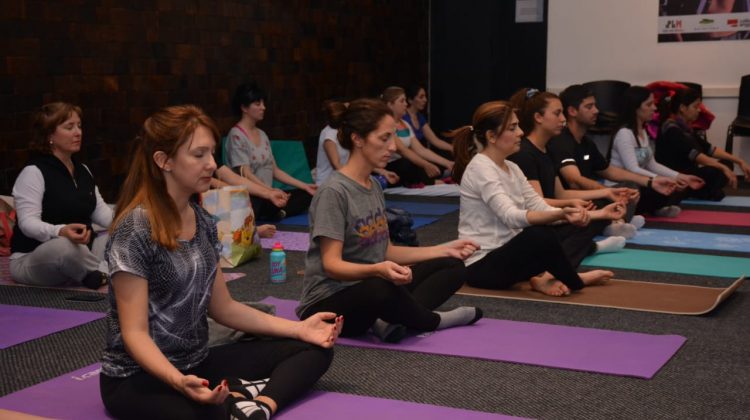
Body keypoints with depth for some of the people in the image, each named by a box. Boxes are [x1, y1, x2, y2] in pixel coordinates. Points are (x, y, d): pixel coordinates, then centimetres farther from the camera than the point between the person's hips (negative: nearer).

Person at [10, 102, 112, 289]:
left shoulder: (83, 171, 13)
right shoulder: (33, 172, -12)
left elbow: (101, 212, 14)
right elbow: (28, 223, -22)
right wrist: (61, 231, -41)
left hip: (79, 255, 7)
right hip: (30, 260, -7)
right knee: (65, 245, -40)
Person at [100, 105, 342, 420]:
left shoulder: (203, 221, 6)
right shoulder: (136, 229, -18)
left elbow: (222, 307, 11)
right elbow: (135, 333, -19)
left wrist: (299, 328, 4)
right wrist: (178, 381, -37)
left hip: (196, 364, 9)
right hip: (139, 378, -9)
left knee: (313, 349, 2)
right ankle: (246, 393, -13)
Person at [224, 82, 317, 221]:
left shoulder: (262, 135, 18)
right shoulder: (236, 135, -7)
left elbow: (275, 170, 18)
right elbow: (246, 175, -16)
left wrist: (305, 186, 11)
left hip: (266, 195, 9)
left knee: (306, 194, -14)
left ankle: (278, 213, -30)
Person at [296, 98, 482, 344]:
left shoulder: (374, 186, 9)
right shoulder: (334, 191, -17)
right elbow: (331, 264, -22)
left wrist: (444, 249, 10)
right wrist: (377, 270, -39)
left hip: (372, 289, 9)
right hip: (328, 304, -9)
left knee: (452, 266, 4)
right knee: (381, 288, -41)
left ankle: (393, 319, -19)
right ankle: (432, 321, -9)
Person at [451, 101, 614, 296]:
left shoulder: (512, 168, 11)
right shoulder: (480, 168, -17)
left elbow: (539, 207, 3)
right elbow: (511, 216, -29)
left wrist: (569, 214, -18)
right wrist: (560, 215, -41)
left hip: (506, 255, 9)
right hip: (480, 265, -9)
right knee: (539, 235, -32)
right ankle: (574, 281, -7)